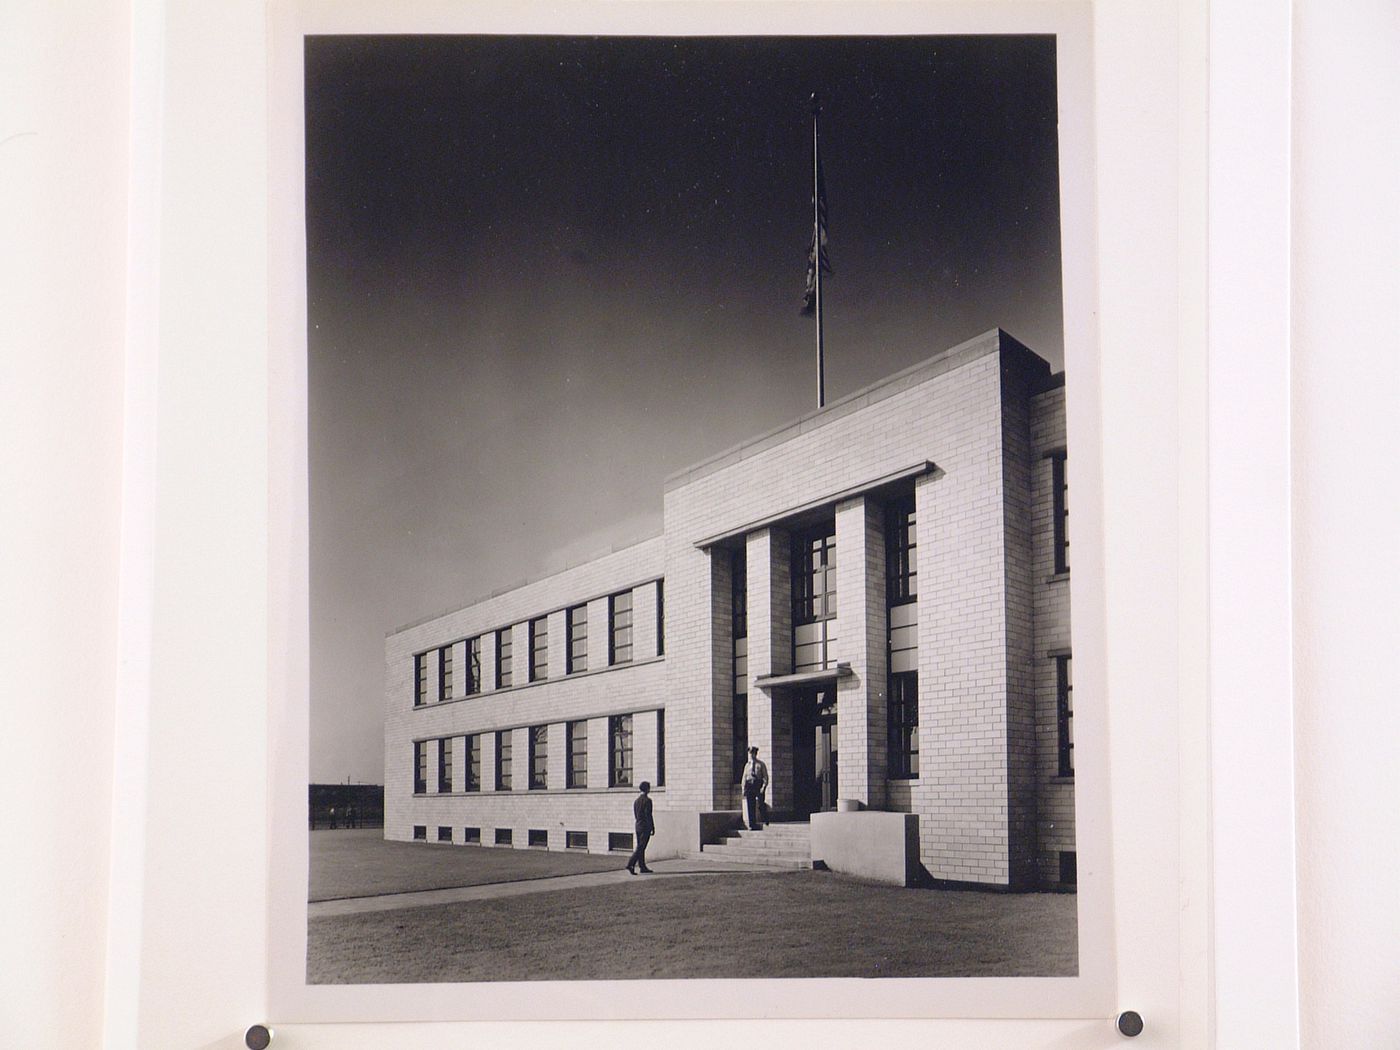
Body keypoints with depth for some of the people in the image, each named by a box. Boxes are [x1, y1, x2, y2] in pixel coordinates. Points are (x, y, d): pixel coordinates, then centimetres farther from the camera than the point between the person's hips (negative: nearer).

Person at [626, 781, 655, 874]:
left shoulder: (636, 801, 10)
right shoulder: (647, 800, -13)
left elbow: (635, 815, 14)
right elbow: (648, 814, -16)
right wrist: (652, 827, -11)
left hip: (638, 826, 8)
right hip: (645, 827, -8)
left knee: (640, 847, 12)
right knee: (640, 848, -8)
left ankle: (642, 867, 16)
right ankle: (630, 865, -18)